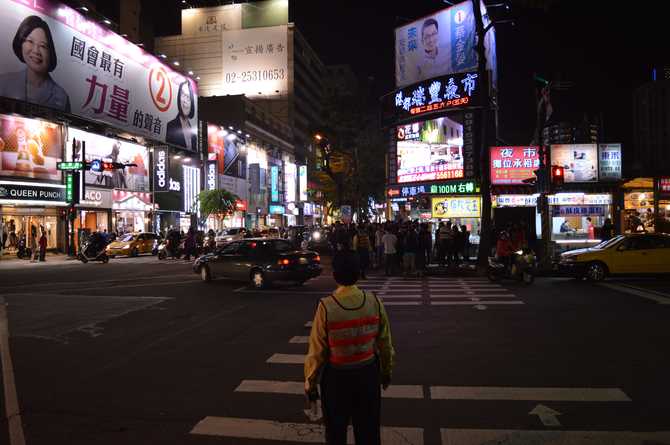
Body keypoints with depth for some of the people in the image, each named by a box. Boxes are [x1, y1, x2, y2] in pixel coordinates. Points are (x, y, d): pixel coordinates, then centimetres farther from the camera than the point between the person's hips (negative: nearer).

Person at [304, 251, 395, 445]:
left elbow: (316, 350, -15)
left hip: (336, 377, -2)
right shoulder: (374, 302, -12)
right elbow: (385, 344, -2)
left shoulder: (326, 307, -20)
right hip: (368, 373, 2)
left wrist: (310, 383, 0)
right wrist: (387, 371, 15)